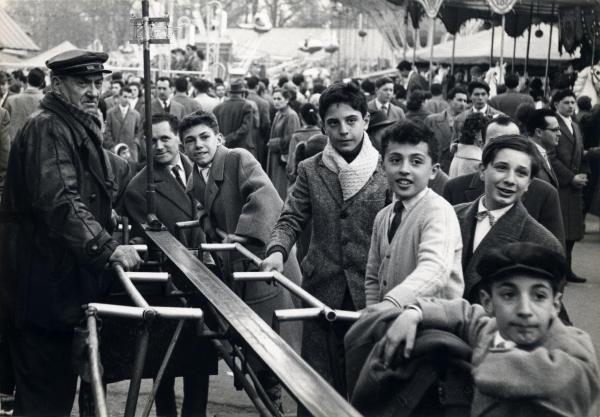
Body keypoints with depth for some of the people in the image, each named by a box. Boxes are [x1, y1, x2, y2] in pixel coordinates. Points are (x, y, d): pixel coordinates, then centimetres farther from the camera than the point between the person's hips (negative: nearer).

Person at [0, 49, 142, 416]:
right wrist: (108, 247, -31)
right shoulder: (46, 129, -16)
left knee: (59, 383, 17)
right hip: (44, 284, -10)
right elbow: (59, 201, -27)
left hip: (63, 279, 10)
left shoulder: (82, 127, 17)